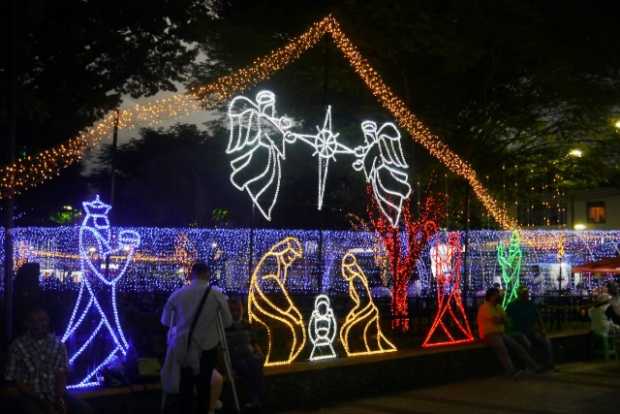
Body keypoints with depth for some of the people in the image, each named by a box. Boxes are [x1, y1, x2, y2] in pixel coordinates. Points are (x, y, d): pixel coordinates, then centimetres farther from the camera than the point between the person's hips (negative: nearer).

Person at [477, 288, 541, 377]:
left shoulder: (498, 307, 18)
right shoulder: (485, 307, -10)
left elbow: (505, 320, 10)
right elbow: (496, 320, -18)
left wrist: (499, 319, -9)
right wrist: (502, 319, 1)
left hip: (501, 333, 9)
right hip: (489, 335, -9)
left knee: (517, 346, -4)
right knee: (502, 349, -34)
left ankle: (535, 367, -3)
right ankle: (511, 372, -49)